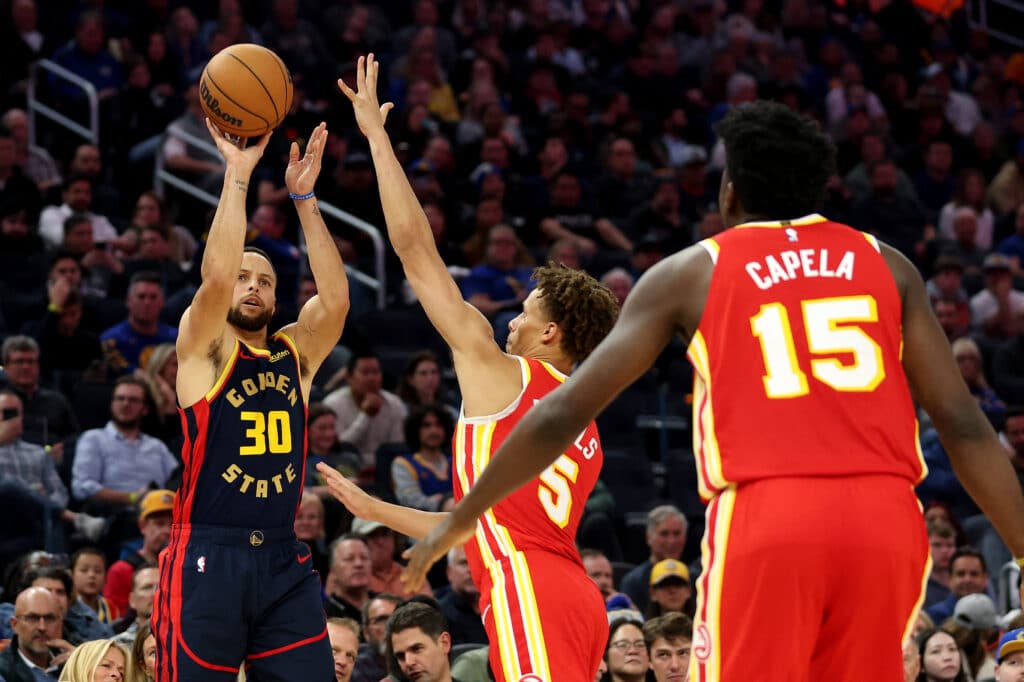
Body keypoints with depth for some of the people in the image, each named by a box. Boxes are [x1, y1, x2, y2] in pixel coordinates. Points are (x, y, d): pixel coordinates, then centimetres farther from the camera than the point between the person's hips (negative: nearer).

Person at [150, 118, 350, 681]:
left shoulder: (295, 354, 14)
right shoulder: (203, 349, 2)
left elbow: (336, 298, -3)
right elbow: (216, 275, -16)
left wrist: (303, 196, -6)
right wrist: (238, 175, -15)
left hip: (284, 561, 4)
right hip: (208, 556, -4)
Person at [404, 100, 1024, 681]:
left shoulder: (691, 273, 12)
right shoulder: (886, 265, 17)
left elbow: (564, 413, 10)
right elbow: (965, 424, 10)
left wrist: (461, 520, 21)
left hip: (766, 516, -3)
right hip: (885, 518, 3)